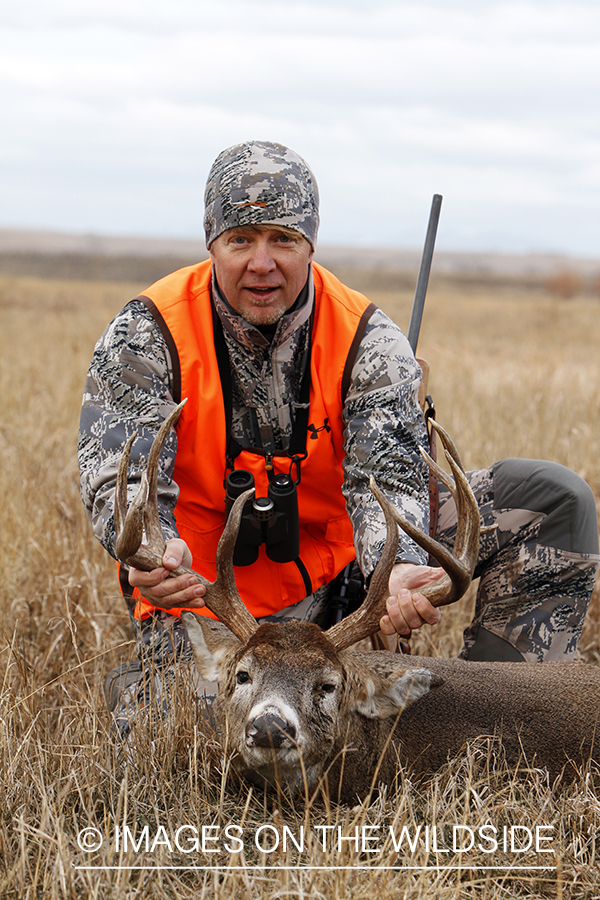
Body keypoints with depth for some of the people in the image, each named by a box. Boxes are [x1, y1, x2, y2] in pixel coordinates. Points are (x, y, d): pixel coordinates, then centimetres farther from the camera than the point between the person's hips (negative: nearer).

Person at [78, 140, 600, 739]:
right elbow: (122, 477, -24)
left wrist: (396, 570, -47)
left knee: (552, 498, -9)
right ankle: (143, 693, 9)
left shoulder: (366, 340, -11)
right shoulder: (145, 337, -14)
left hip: (342, 558, 3)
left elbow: (387, 475, -23)